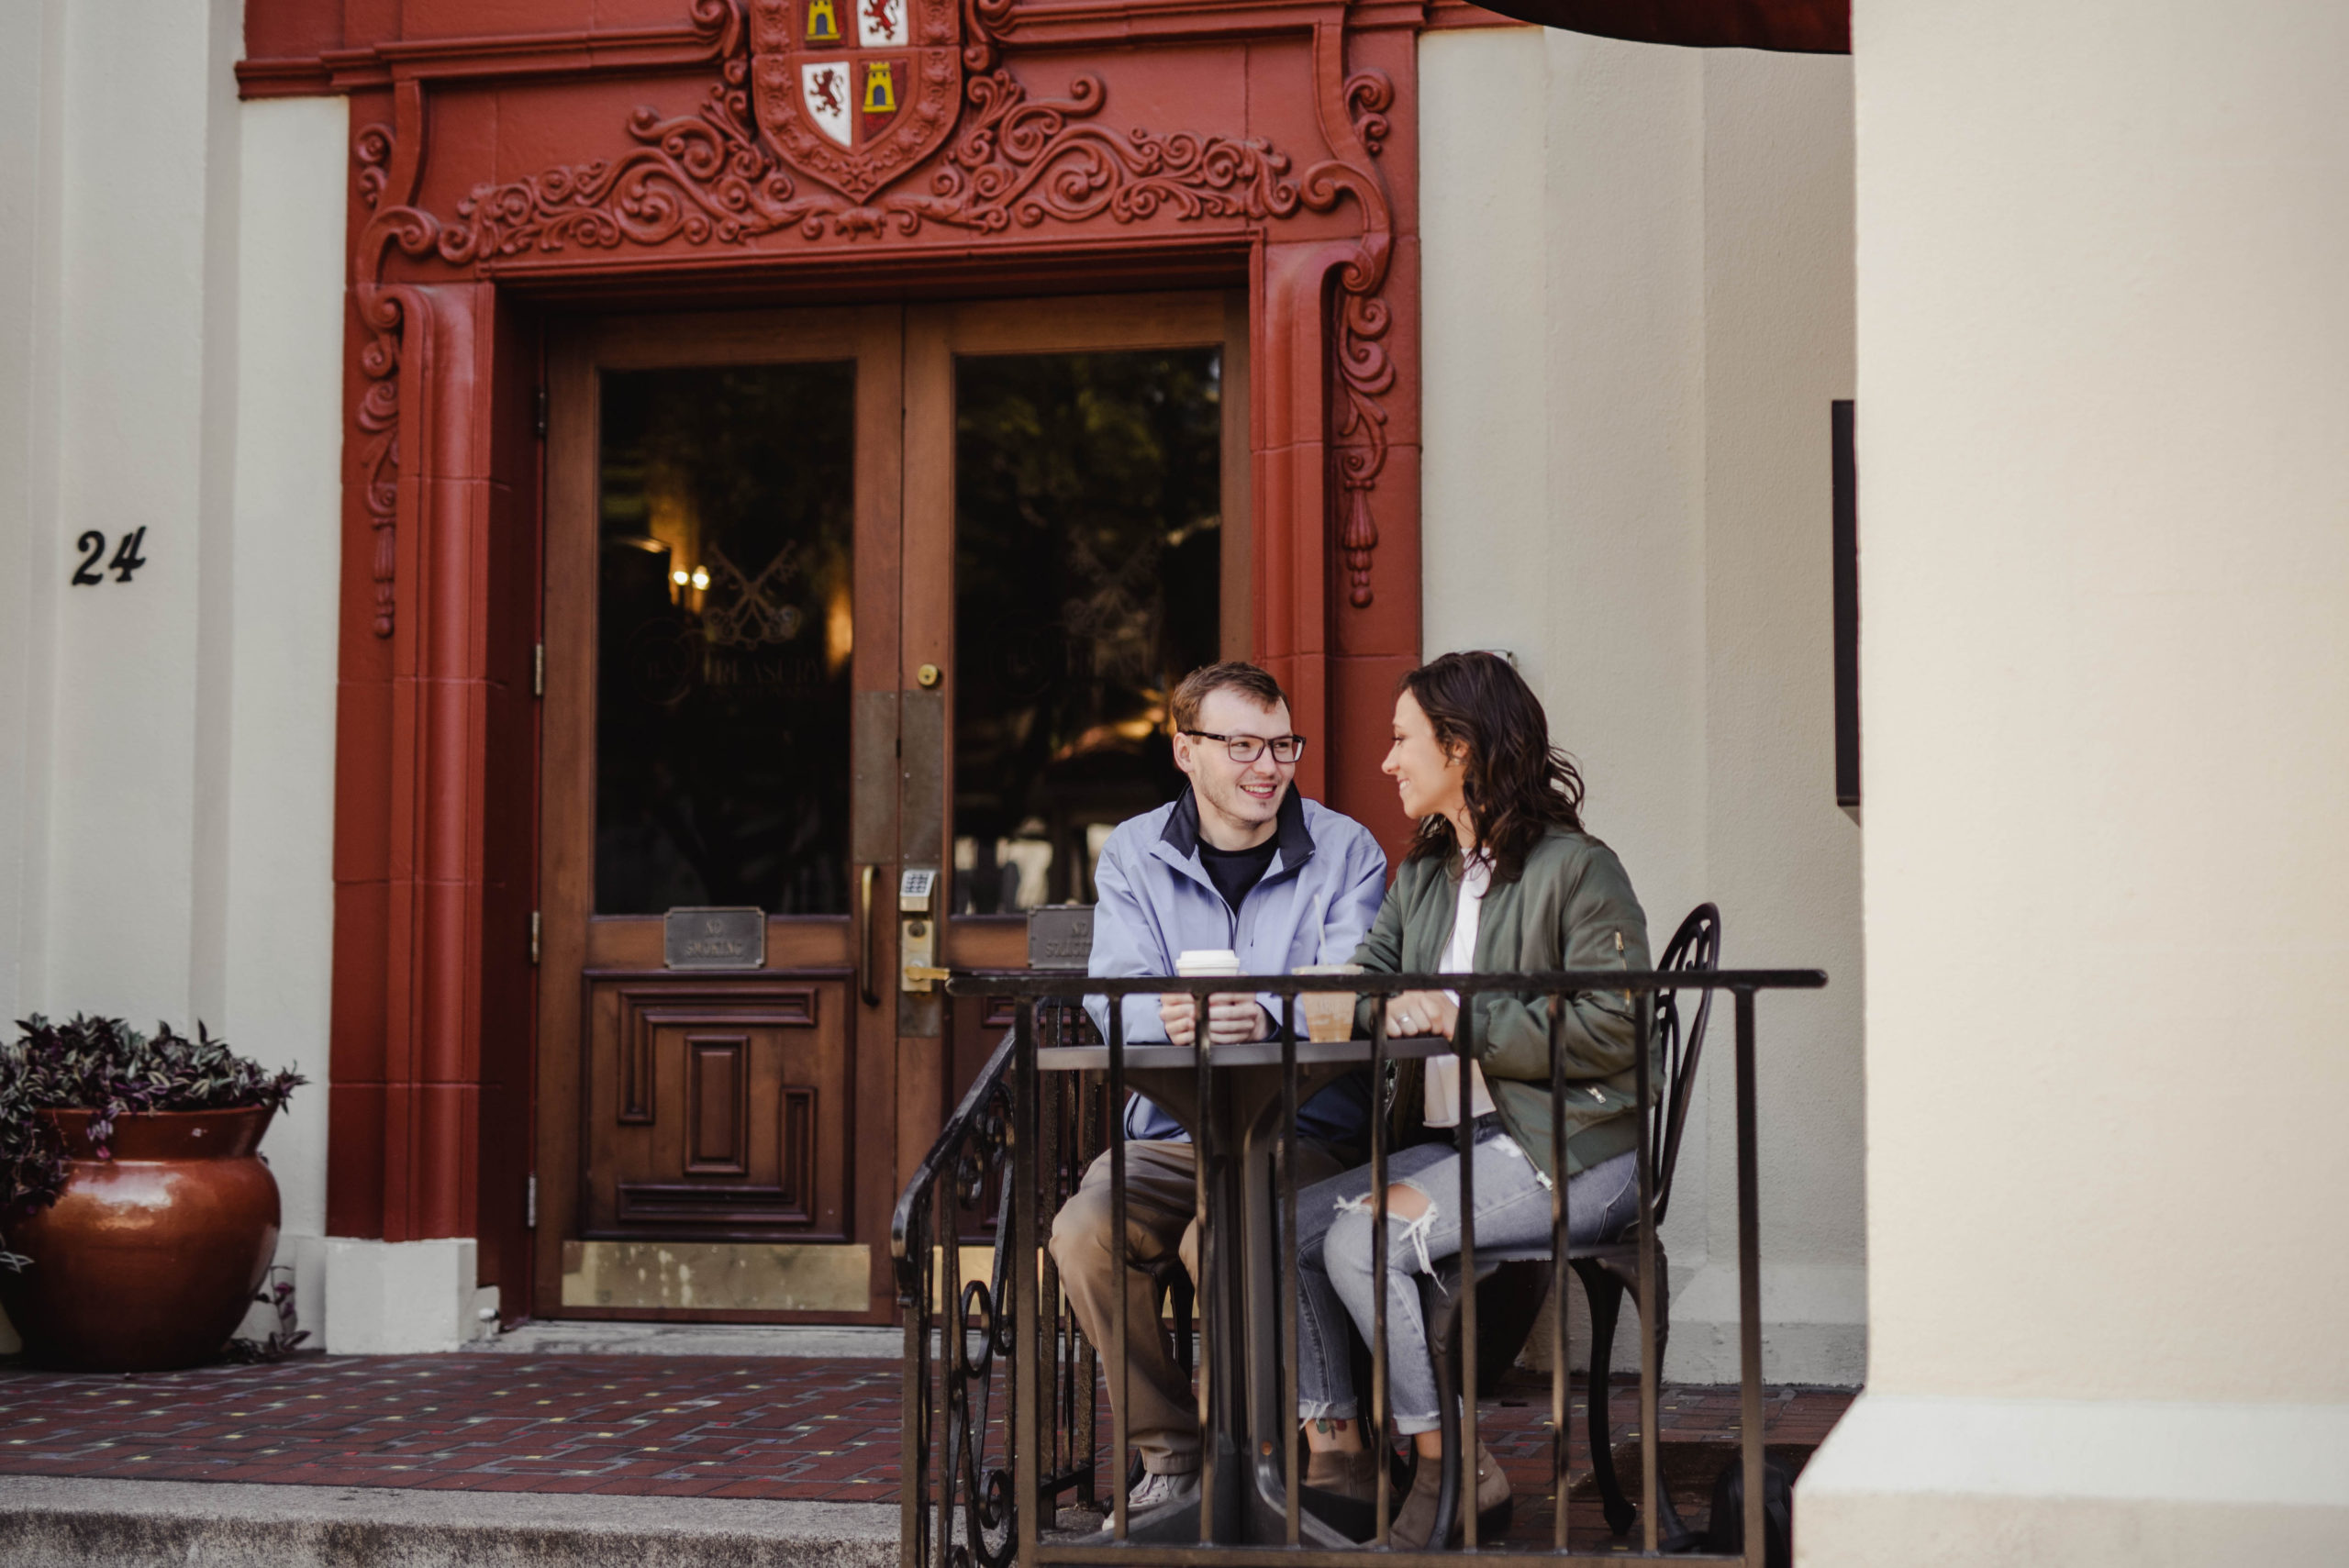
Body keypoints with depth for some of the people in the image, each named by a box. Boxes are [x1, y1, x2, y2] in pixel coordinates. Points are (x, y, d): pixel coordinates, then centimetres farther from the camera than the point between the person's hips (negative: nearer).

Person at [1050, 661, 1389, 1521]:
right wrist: (1168, 1019, -29)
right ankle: (1169, 1453, -8)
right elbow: (1114, 995, -4)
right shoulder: (1134, 853, 9)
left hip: (1305, 1132, -3)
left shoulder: (1345, 851, 3)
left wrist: (1267, 1018, -34)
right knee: (1085, 1231, -27)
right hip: (1167, 1132, 3)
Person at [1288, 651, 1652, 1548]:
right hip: (1459, 1141, 8)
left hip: (1569, 1154, -8)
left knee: (1364, 1239, -24)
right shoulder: (1423, 876, 18)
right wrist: (1389, 1009, -15)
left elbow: (1610, 1030, -16)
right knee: (1282, 1226, -10)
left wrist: (1466, 1019, -18)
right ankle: (1335, 1451, -4)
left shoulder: (1575, 869, -8)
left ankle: (1453, 1466, -12)